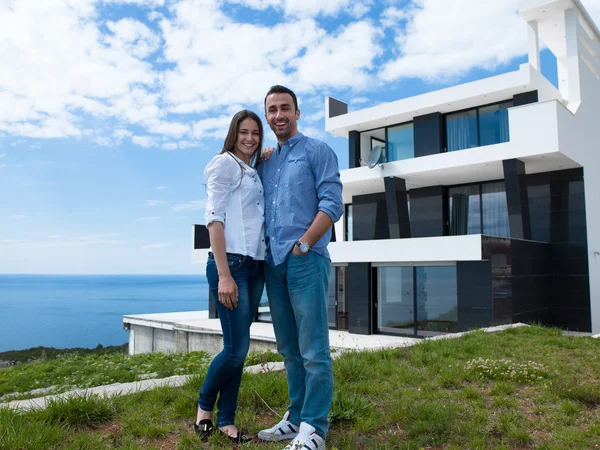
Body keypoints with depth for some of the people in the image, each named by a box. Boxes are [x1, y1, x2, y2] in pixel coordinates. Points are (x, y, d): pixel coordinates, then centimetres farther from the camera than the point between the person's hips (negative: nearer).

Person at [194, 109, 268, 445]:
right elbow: (214, 219, -13)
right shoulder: (224, 164, -3)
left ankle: (226, 421, 19)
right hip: (231, 263, -7)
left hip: (256, 266, 7)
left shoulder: (254, 172, 19)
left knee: (239, 348, 9)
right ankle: (204, 405, 19)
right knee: (237, 347, -7)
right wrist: (224, 274, -19)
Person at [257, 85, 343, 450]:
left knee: (313, 350, -4)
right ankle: (296, 418, 23)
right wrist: (262, 253, 8)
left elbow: (332, 204, -8)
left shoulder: (318, 151, 3)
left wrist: (303, 244, -14)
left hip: (306, 260, -6)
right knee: (290, 349, 12)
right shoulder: (265, 163, 20)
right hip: (273, 264, 6)